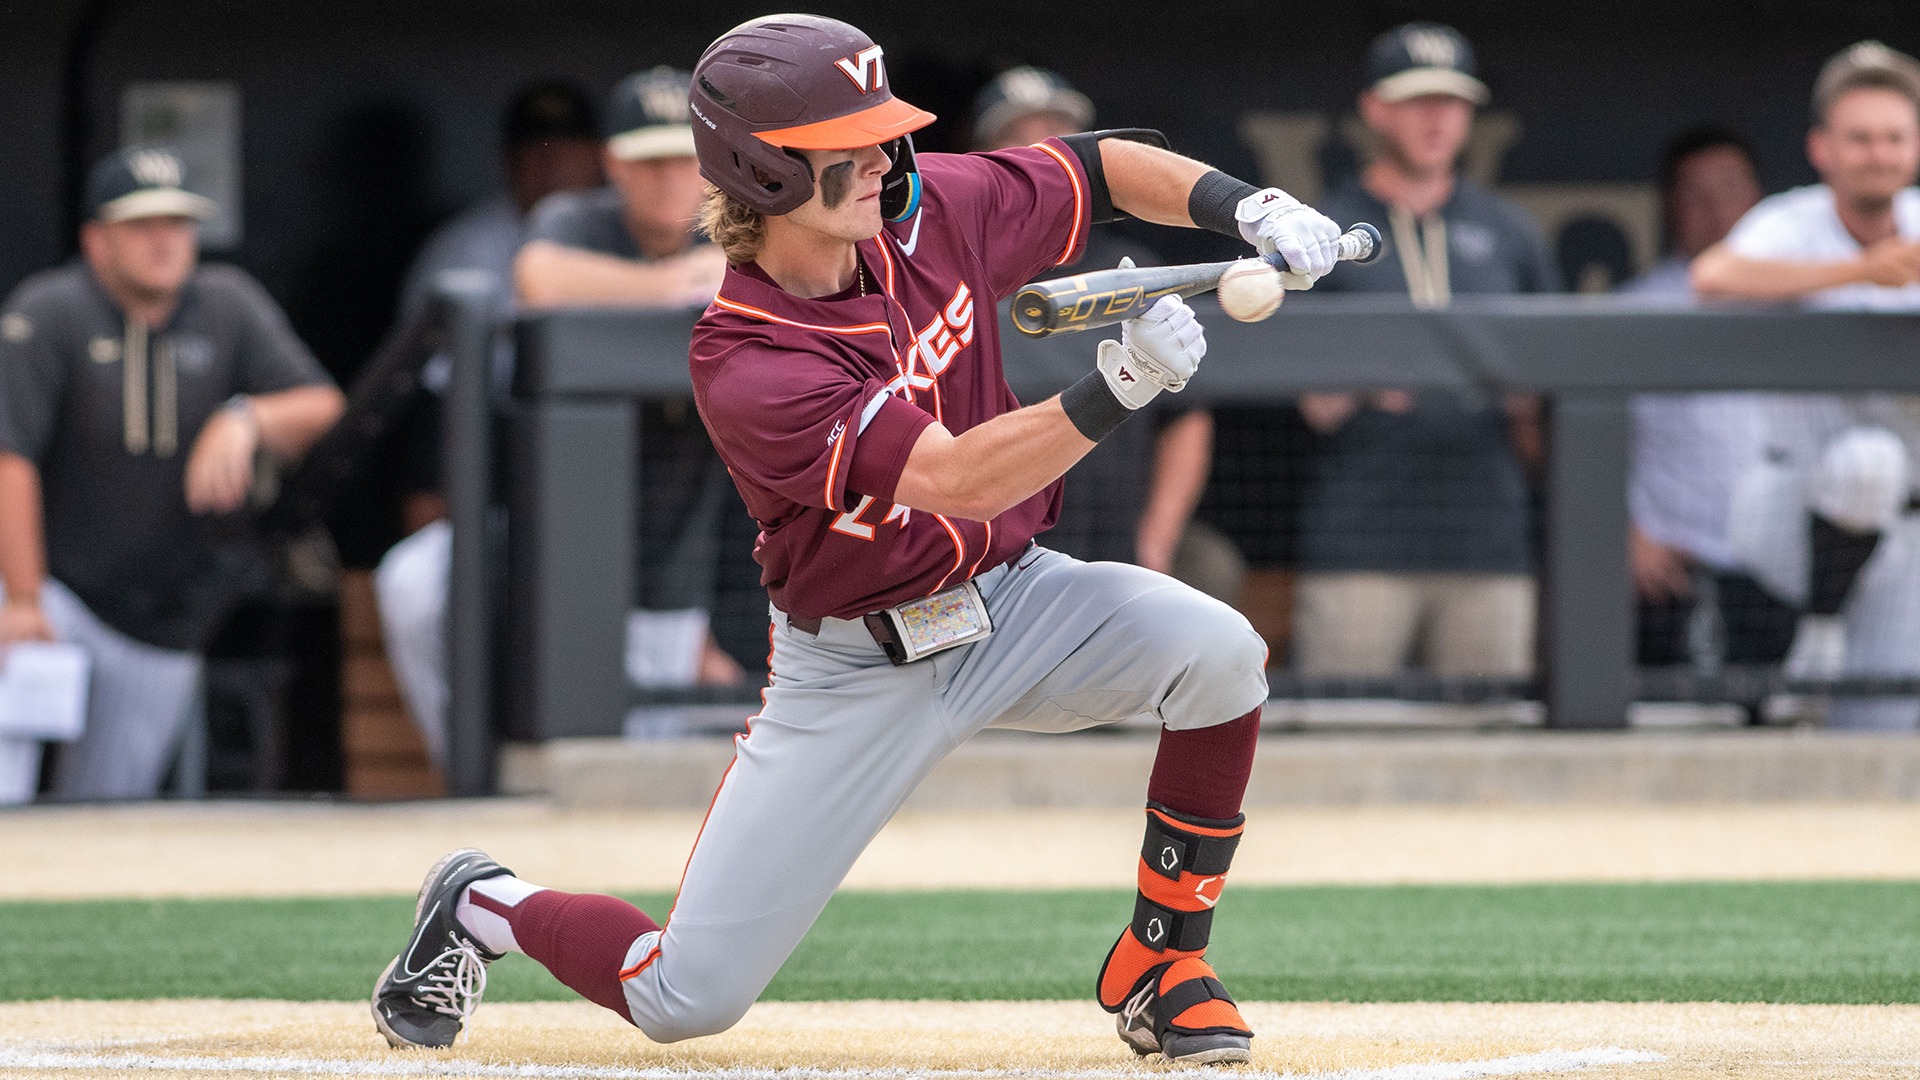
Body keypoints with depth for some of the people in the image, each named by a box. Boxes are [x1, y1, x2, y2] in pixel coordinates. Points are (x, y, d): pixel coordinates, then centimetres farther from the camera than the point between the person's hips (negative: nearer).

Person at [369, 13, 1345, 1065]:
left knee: (1219, 651, -25)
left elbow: (1103, 167, 4)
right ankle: (488, 907, 29)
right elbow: (952, 479, -37)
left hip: (1012, 602, 5)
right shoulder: (744, 365, -28)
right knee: (685, 1002, -5)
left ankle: (1160, 964, -5)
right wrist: (1114, 391, -48)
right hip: (859, 672, -5)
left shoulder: (930, 213, -10)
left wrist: (1246, 206, -14)